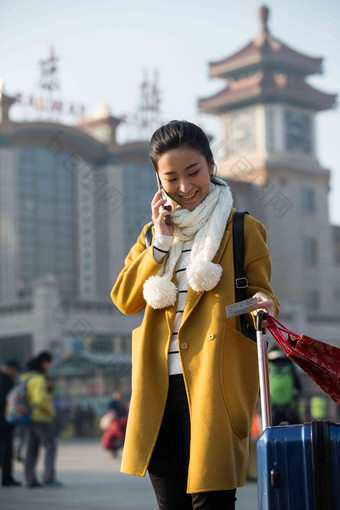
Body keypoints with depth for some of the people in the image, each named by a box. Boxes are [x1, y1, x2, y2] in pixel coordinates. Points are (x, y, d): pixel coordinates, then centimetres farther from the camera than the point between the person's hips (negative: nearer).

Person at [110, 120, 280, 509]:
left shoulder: (242, 230, 6)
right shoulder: (153, 233, 18)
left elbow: (260, 293, 1)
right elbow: (125, 300, 8)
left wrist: (261, 305, -23)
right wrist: (161, 243, 0)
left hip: (211, 386, -4)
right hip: (158, 388, 4)